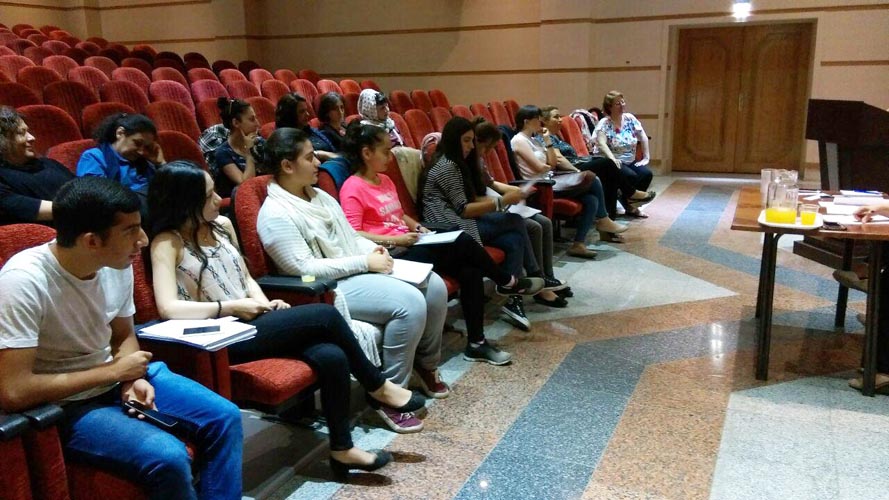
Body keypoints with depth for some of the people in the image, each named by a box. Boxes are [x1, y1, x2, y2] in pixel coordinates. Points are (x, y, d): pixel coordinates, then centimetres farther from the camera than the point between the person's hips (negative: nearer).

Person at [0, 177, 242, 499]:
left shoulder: (118, 265, -8)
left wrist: (132, 379, -12)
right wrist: (114, 371, -21)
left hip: (115, 378, 7)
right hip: (64, 405, -6)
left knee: (224, 418, -4)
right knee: (169, 458, -26)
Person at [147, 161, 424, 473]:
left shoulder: (221, 225, 11)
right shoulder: (168, 243, -9)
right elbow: (168, 308, -21)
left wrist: (265, 305, -2)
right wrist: (230, 307, -18)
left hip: (250, 323, 7)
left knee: (332, 356, -20)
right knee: (325, 315, -20)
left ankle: (342, 449, -7)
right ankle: (378, 388, 1)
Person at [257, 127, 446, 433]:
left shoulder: (318, 195, 13)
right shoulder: (275, 214, -15)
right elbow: (305, 268, -22)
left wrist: (374, 250, -3)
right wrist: (366, 262, -20)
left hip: (359, 269, 9)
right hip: (330, 287, -9)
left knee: (434, 286, -2)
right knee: (410, 303, -27)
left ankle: (426, 362, 19)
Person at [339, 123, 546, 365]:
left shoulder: (384, 180, 17)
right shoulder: (353, 188, -10)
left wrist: (419, 228, 9)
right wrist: (394, 240, -21)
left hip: (408, 246, 9)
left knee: (470, 270, -12)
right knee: (463, 243, -18)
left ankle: (476, 343, -5)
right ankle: (509, 283, 8)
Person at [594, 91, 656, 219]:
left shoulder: (630, 119, 7)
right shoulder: (604, 123, -8)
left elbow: (644, 138, 8)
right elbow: (601, 143, -23)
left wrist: (646, 157, -1)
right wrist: (612, 158, -38)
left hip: (630, 161, 6)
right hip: (613, 162, -6)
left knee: (647, 173, -18)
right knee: (630, 175, -31)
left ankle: (629, 202, -2)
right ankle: (631, 195, 1)